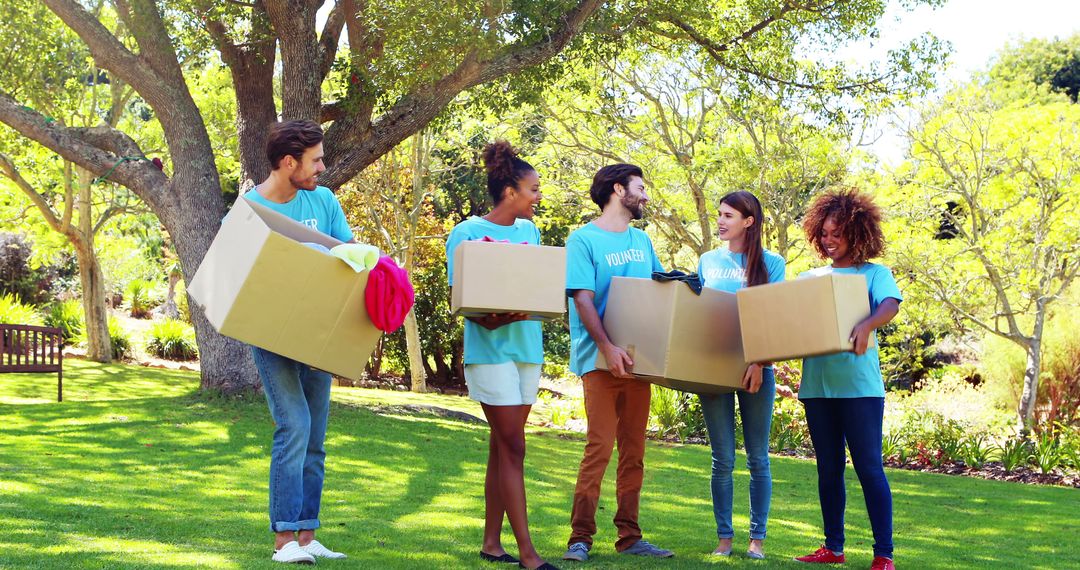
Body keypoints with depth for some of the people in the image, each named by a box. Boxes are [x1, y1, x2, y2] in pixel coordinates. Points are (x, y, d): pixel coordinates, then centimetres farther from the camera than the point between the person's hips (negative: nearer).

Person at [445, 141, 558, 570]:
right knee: (512, 447, -8)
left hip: (527, 345, 7)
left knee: (502, 447, 10)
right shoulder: (468, 233, -6)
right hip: (491, 347, -6)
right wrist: (487, 319, -25)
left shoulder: (529, 232, 13)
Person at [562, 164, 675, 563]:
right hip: (601, 360, -6)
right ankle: (580, 537, -6)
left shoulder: (641, 240, 16)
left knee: (634, 450, 7)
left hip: (639, 358, 6)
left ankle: (629, 536, 12)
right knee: (600, 446, -11)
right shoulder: (584, 239, -4)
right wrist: (607, 347, -22)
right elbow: (583, 299, -12)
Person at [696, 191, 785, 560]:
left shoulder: (770, 263, 2)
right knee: (723, 459, 3)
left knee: (757, 457, 3)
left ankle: (757, 538, 9)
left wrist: (758, 363, -17)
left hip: (755, 368, -2)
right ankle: (724, 537, 9)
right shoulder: (708, 261, 11)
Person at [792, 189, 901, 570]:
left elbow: (891, 304, -16)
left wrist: (867, 325, -37)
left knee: (869, 468, -4)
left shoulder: (874, 274, 4)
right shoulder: (811, 278, 16)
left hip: (859, 385, -5)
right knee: (829, 468, 11)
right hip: (817, 384, 5)